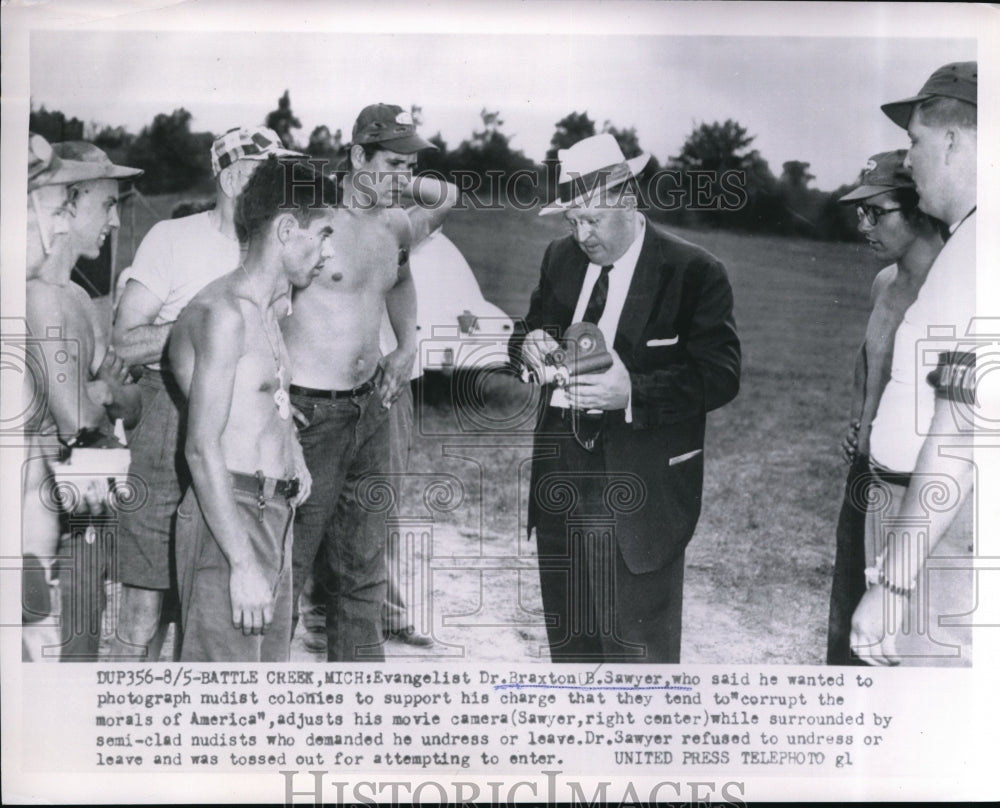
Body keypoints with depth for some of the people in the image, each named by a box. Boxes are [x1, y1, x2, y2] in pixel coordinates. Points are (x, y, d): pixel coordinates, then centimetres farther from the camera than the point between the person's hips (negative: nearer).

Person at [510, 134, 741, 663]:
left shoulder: (694, 273, -10)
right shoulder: (561, 258, 8)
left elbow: (720, 376, -14)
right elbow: (530, 329, 19)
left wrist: (633, 391, -28)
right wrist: (530, 345, -6)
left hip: (639, 485, -5)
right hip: (561, 477, 6)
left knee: (638, 646, 2)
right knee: (568, 637, 18)